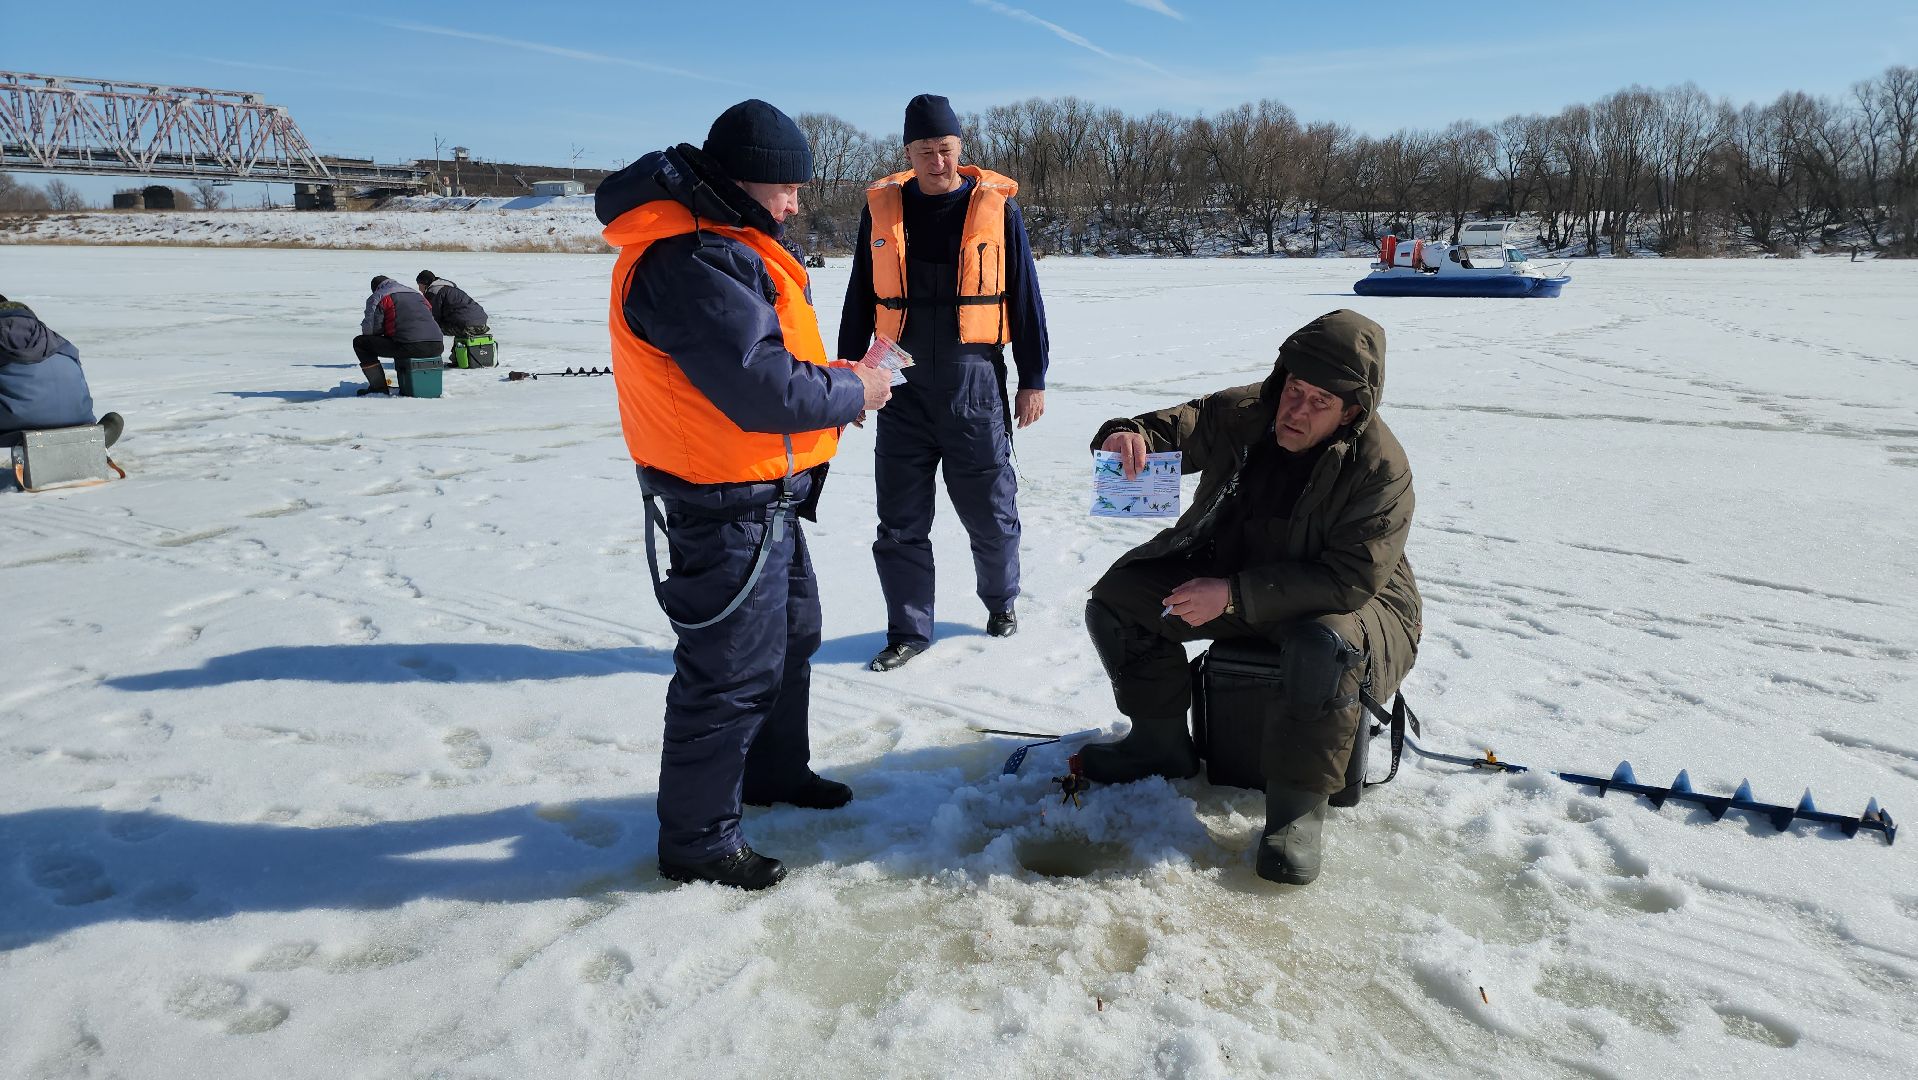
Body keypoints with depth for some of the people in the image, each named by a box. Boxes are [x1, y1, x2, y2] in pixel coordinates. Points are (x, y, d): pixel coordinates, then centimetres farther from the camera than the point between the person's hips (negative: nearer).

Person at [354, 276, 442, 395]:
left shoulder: (377, 297, 10)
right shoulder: (417, 295, 29)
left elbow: (369, 328, 3)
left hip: (410, 347, -7)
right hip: (437, 347, 7)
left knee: (360, 343, 12)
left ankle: (379, 386, 7)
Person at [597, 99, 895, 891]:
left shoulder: (720, 240, 10)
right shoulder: (690, 263, -25)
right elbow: (765, 389, -29)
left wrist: (836, 377, 2)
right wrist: (852, 393, -13)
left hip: (766, 497, 11)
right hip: (727, 505, -11)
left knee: (790, 632, 24)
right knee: (731, 666, 0)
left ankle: (774, 771, 44)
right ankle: (696, 838, 16)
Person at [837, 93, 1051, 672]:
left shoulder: (997, 206, -1)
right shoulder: (882, 207, 4)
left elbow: (1025, 298, 4)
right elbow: (859, 303, 10)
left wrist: (1033, 379, 3)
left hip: (974, 390, -1)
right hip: (901, 391, 2)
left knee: (991, 514, 9)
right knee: (900, 525, 6)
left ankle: (1000, 601, 35)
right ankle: (909, 630, 21)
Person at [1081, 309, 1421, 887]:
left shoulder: (1379, 465, -24)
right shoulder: (1242, 413, -10)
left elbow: (1351, 578, -30)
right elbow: (1171, 430, -5)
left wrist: (1235, 595, -36)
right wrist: (1127, 438, -33)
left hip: (1349, 602, -5)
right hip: (1233, 582, 6)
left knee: (1324, 650, -41)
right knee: (1117, 595, -6)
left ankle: (1298, 803, -19)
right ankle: (1162, 742, 10)